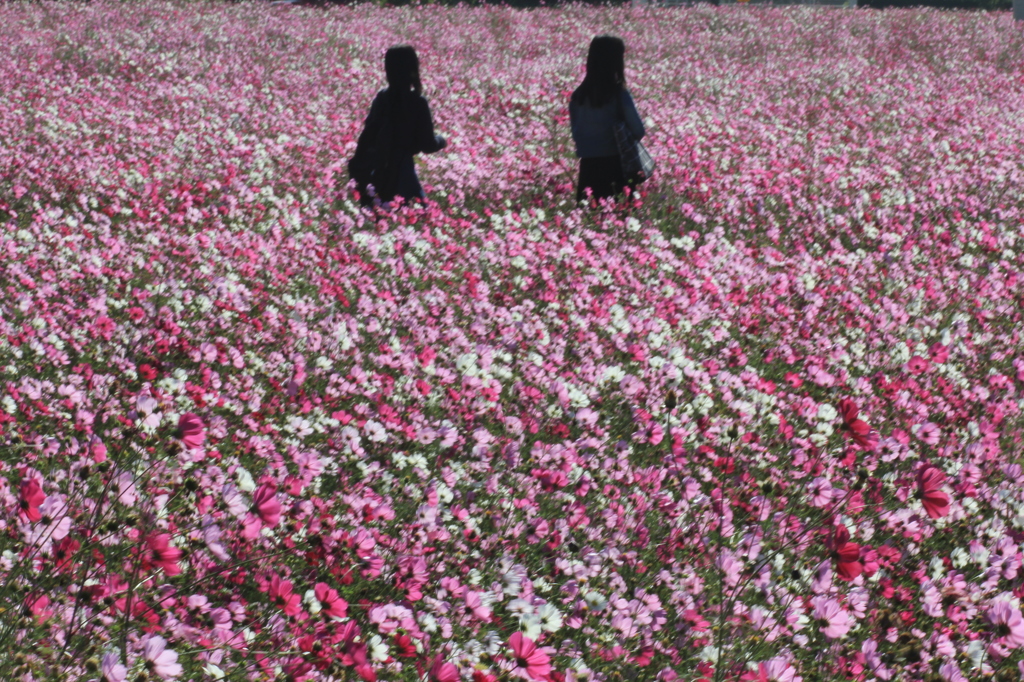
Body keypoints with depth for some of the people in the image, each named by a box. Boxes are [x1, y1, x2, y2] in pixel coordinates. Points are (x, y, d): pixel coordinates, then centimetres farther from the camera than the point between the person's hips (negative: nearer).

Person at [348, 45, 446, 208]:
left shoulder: (381, 98, 1)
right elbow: (427, 145, -10)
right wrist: (441, 141, 8)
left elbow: (367, 135, 8)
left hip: (376, 170, 6)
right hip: (400, 172, -6)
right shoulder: (417, 103, -15)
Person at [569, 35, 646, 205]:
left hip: (588, 164, 4)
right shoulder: (619, 94, -11)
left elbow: (575, 132, 9)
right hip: (615, 163, -4)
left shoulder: (578, 95, 1)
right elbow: (638, 131, -9)